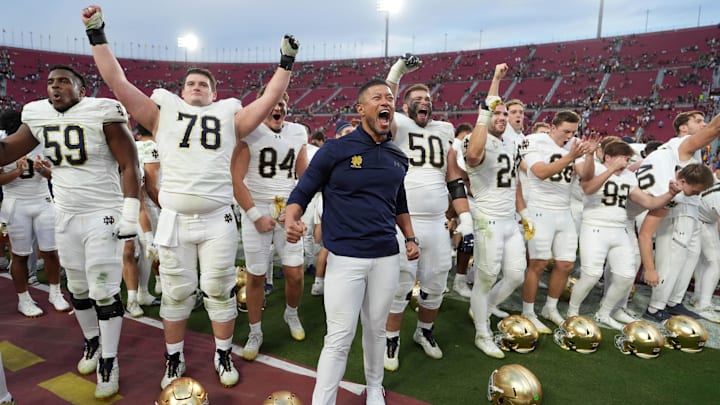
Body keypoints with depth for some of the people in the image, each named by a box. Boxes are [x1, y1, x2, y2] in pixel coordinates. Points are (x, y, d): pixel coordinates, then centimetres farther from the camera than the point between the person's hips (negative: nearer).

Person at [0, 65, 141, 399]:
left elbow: (129, 165, -12)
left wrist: (129, 215, -16)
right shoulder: (38, 117, 5)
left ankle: (109, 361, 12)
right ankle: (92, 342, 37)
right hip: (66, 216, 6)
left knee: (104, 292, -3)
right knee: (78, 289, 15)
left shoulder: (102, 114, -12)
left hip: (103, 215, -6)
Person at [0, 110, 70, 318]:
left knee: (50, 251, 5)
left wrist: (43, 170, -20)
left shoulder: (40, 141, 0)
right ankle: (23, 299, 17)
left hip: (43, 201, 2)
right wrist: (17, 171, -25)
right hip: (17, 205, -2)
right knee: (20, 254, 5)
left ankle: (55, 293, 18)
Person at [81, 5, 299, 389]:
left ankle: (223, 355, 25)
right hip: (174, 219, 1)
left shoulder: (229, 117, 10)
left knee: (220, 292, 8)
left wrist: (286, 62, 6)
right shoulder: (163, 112, 10)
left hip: (218, 219, 0)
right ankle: (174, 360, 27)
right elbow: (118, 82, 7)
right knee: (176, 294, 10)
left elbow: (269, 99, 7)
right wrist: (97, 36, 5)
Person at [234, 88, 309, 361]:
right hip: (256, 210, -3)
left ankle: (291, 314, 34)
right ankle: (255, 333, 23)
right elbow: (237, 180, -9)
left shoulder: (298, 133, 6)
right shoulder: (249, 132, -6)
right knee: (256, 276, 4)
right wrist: (256, 215, -13)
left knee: (295, 274, 3)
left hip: (288, 212, 3)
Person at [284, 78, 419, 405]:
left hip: (387, 258, 5)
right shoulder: (335, 151, -5)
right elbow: (302, 192, -4)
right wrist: (291, 220, -23)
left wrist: (410, 238, 15)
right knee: (339, 337, -2)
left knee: (376, 329, 18)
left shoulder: (398, 158, 11)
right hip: (345, 258, -4)